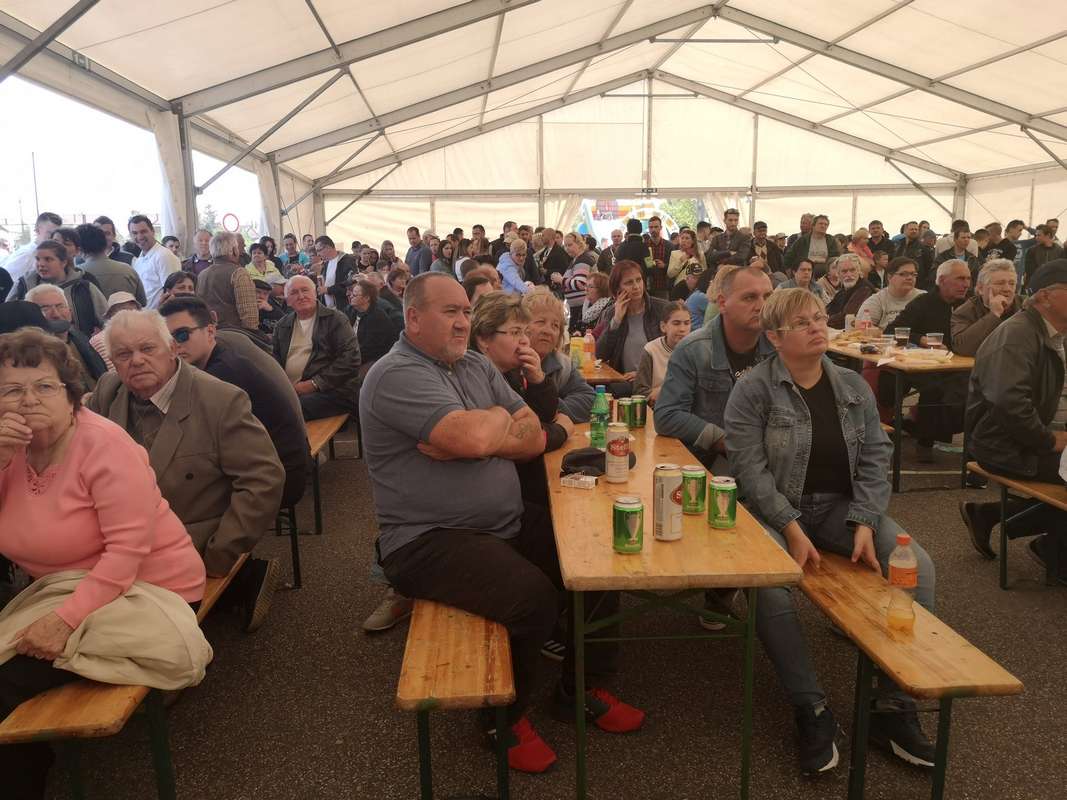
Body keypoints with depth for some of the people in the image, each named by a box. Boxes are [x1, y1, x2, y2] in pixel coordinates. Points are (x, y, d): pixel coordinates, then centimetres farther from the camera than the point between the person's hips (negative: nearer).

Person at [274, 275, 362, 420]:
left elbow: (350, 358, -8)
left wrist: (315, 383, -13)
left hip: (331, 391, -5)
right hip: (289, 391, 5)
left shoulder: (335, 319, 3)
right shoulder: (283, 325, 21)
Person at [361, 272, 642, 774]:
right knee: (535, 597, -27)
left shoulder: (477, 366, 13)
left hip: (507, 523, 8)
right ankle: (505, 715, 3)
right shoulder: (397, 375, -13)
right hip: (430, 541, -8)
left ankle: (578, 685, 21)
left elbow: (535, 438, 6)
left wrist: (474, 439, -13)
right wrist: (499, 416, -4)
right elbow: (472, 437, -28)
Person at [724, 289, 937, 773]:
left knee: (918, 567, -17)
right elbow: (749, 468, -13)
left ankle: (894, 708, -6)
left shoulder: (853, 387, 8)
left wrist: (865, 525, -11)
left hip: (843, 506, 4)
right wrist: (792, 529, -22)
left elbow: (875, 459, 4)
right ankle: (812, 711, -15)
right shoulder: (753, 389, -7)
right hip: (776, 510, -4)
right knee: (769, 585, -33)